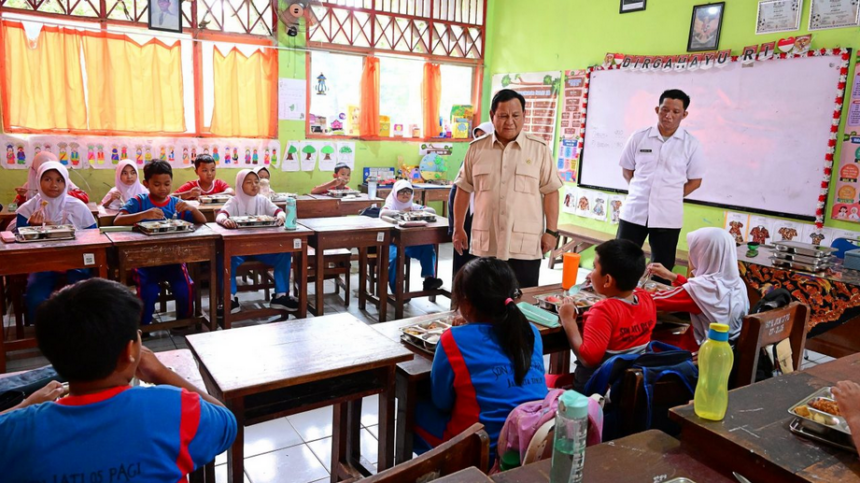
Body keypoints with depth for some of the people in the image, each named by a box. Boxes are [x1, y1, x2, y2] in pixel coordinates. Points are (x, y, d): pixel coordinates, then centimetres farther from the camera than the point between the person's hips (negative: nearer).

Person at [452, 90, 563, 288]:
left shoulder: (539, 149, 0)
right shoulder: (477, 148, 6)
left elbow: (550, 192, 0)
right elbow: (463, 190, 10)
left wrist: (551, 231, -5)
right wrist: (458, 228, 8)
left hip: (524, 246, -2)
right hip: (484, 245, 2)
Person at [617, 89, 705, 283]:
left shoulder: (691, 144, -1)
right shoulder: (638, 138, 2)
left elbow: (695, 180, 6)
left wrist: (670, 197, -2)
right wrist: (642, 191, 2)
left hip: (667, 216, -1)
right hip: (634, 212, 1)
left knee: (662, 270, 9)